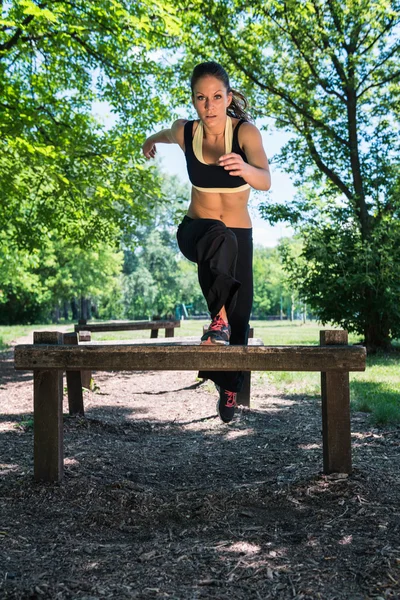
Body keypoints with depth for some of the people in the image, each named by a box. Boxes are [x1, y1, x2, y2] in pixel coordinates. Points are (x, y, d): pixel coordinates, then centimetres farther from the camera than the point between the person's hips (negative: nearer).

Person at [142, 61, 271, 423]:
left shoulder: (246, 132, -18)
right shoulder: (184, 132, -9)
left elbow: (266, 181, -35)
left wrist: (245, 169, -57)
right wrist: (151, 142, 40)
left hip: (239, 237, 0)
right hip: (194, 230, 1)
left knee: (238, 319, 3)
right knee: (219, 237, -38)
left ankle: (229, 390, 24)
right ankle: (219, 317, -42)